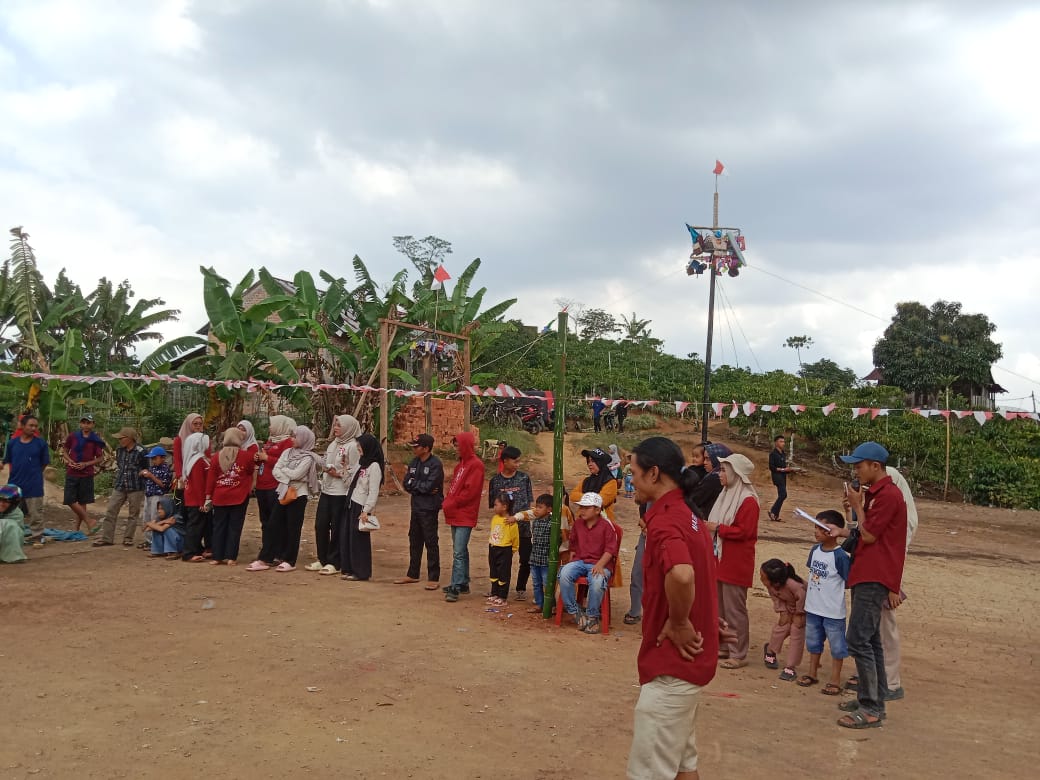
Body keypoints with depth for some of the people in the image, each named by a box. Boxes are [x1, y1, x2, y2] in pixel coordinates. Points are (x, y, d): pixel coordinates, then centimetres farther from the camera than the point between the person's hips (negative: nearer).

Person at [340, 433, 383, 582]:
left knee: (359, 539, -3)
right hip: (351, 504, 9)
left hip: (361, 507, -9)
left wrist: (366, 511, -20)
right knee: (346, 536, 9)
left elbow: (374, 492, -16)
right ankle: (349, 569, 19)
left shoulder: (374, 466, -13)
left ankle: (361, 572, 6)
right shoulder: (361, 462, 14)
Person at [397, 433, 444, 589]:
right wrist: (421, 487, -12)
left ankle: (434, 578, 6)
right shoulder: (414, 462, 9)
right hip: (416, 507, 8)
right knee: (414, 541, 16)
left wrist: (413, 483, -7)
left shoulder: (435, 464, -14)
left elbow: (429, 486, -21)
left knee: (431, 543, -1)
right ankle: (412, 574, 28)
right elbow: (407, 484, 4)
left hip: (429, 509, -7)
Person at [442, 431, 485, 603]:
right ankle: (463, 583, 23)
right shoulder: (461, 463, 18)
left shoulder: (476, 465, -12)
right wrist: (447, 503, 4)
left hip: (465, 516, -9)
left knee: (459, 552, -12)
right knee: (460, 551, 15)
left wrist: (451, 504, -12)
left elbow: (470, 491, -18)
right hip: (455, 515, 10)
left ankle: (456, 587, -12)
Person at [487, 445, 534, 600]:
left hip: (523, 525, 1)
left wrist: (526, 516, -1)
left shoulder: (524, 478, 2)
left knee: (526, 560, 1)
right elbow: (492, 505, 5)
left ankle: (521, 588, 21)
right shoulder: (495, 481, 1)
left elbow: (529, 502, 6)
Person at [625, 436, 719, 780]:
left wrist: (678, 625, -24)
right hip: (686, 659, 10)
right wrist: (688, 621, 12)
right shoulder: (688, 515, 9)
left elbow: (681, 575, -40)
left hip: (671, 664, -10)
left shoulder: (664, 519, -21)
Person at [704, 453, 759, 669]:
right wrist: (709, 527, 5)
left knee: (734, 609, -2)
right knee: (720, 607, 15)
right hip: (721, 560, 9)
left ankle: (739, 654, 7)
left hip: (737, 564, -9)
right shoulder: (727, 495, 13)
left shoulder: (748, 500, -16)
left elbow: (744, 531, -21)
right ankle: (724, 647, 26)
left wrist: (718, 528, -19)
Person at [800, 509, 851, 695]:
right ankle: (812, 673, 35)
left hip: (833, 610, -7)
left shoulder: (840, 556, -19)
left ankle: (835, 680, 19)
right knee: (813, 642, 20)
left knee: (836, 645, 8)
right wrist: (806, 588, 9)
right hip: (813, 607, 7)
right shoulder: (815, 550, 2)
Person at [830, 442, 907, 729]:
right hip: (867, 576, 11)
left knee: (858, 640, -11)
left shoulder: (888, 495, -16)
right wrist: (844, 532, 8)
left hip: (874, 579, -11)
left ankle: (871, 710, -6)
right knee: (870, 640, 15)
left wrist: (857, 505, -5)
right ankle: (872, 700, 23)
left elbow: (869, 535, -15)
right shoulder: (876, 493, 17)